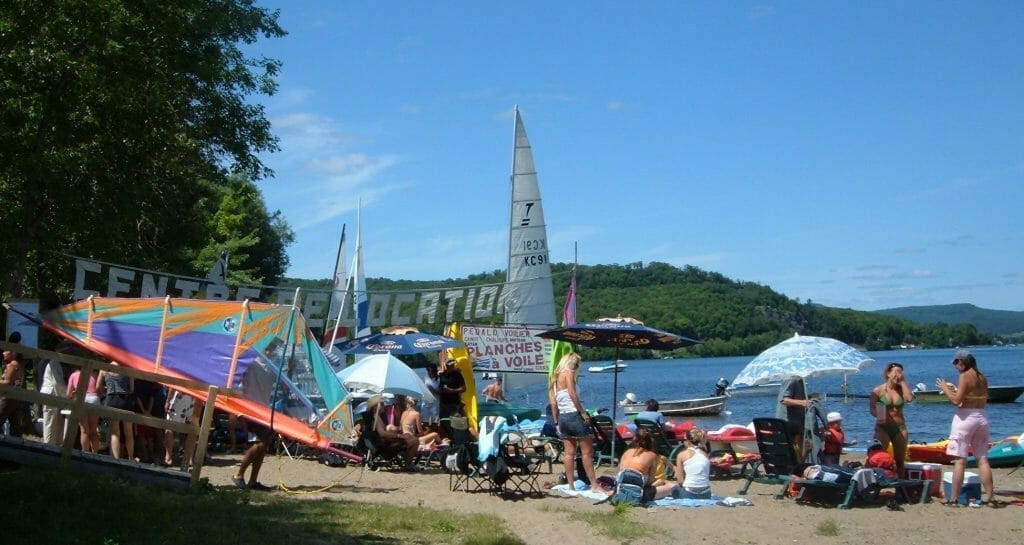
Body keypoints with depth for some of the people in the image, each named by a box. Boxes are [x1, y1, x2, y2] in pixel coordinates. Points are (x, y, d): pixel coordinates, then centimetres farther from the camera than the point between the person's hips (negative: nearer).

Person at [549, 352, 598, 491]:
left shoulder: (556, 377, 16)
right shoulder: (568, 374, -6)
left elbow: (553, 403, 15)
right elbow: (573, 395, -17)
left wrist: (557, 423, 16)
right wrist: (583, 413, -15)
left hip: (562, 417, 8)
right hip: (574, 415, -8)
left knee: (569, 452, 9)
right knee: (587, 451, -3)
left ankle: (571, 485, 8)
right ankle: (594, 485, -3)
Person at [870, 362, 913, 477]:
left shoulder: (902, 389, 6)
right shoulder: (878, 390, -2)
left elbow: (910, 398, -15)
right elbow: (872, 408, -4)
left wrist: (903, 382, -8)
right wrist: (878, 415, -25)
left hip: (900, 427, 3)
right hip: (883, 427, -3)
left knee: (900, 460, 8)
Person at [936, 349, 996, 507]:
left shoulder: (964, 376, -10)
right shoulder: (983, 378, 11)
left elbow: (957, 400, -18)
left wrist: (945, 389, -2)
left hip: (965, 417, -7)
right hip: (982, 417, 7)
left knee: (960, 460, -5)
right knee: (983, 459, 10)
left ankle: (954, 499, -4)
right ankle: (991, 498, 10)